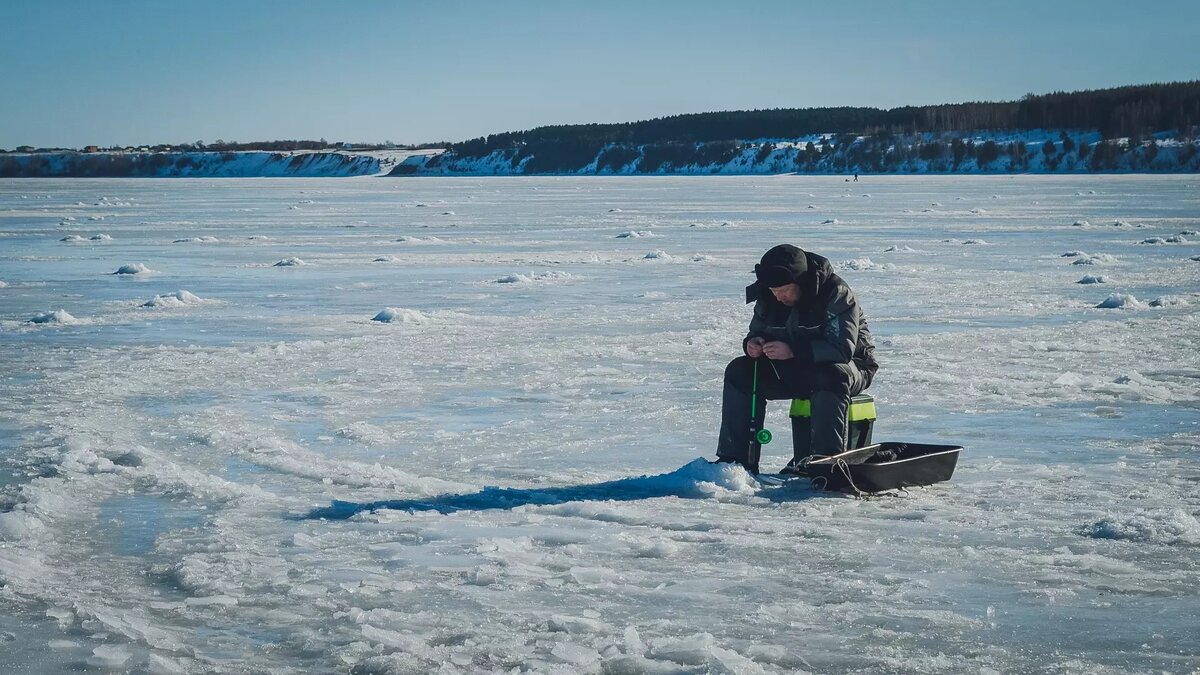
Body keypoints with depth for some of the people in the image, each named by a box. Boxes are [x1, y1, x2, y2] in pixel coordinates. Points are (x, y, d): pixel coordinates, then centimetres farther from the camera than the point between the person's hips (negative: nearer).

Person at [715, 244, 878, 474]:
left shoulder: (836, 294, -24)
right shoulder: (768, 298, -4)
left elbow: (843, 347, -31)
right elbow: (757, 330, 9)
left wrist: (793, 351, -38)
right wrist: (752, 342, -18)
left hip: (850, 367, -6)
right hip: (796, 371, 6)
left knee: (831, 376, -41)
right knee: (738, 372, -10)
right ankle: (735, 458, -12)